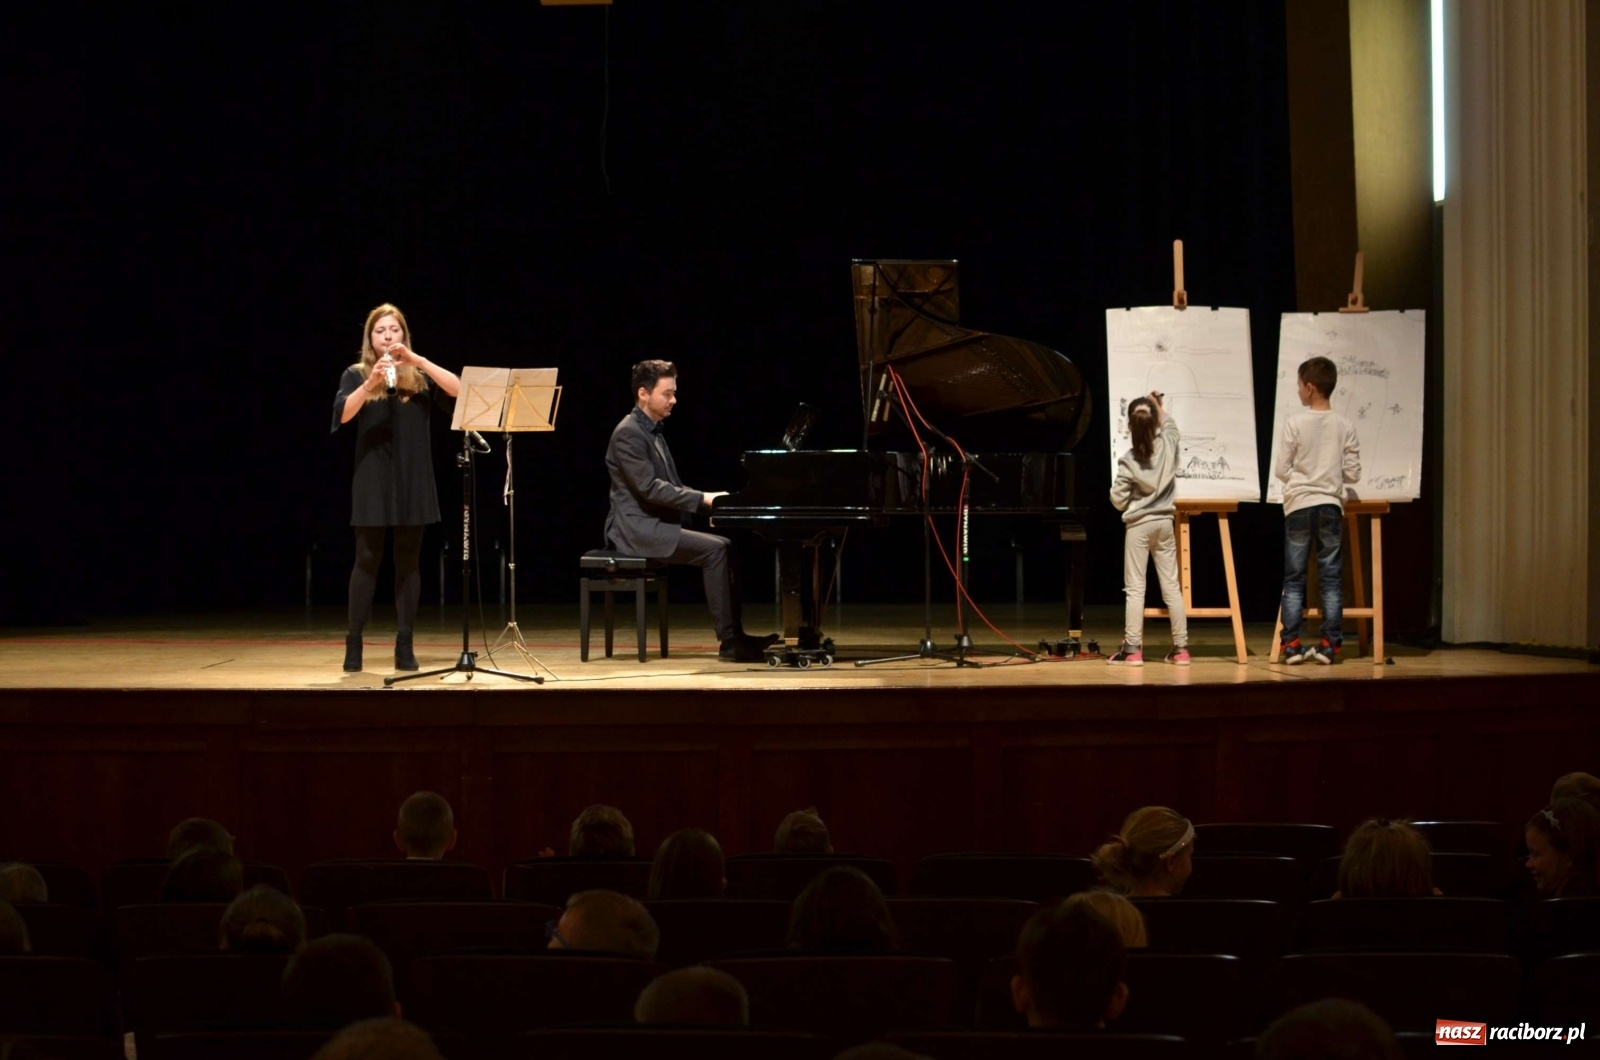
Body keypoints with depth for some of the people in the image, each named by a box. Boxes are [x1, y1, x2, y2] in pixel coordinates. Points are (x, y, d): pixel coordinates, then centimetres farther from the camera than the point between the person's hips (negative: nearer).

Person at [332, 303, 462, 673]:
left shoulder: (419, 376, 8)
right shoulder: (356, 375, 4)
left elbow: (458, 389, -9)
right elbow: (343, 414, -14)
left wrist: (417, 359, -15)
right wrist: (370, 383, -29)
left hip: (412, 479, 2)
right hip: (372, 479, -2)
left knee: (409, 561, 4)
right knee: (367, 560, -2)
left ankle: (405, 645, 8)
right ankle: (353, 643, 4)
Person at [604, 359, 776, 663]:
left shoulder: (653, 432, 17)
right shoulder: (628, 433, -14)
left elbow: (671, 486, 20)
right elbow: (649, 487, -22)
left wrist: (706, 499, 4)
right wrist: (702, 499, -21)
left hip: (657, 523, 9)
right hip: (639, 528, -9)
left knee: (724, 545, -1)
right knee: (715, 549, -20)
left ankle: (734, 634, -3)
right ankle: (728, 641, -19)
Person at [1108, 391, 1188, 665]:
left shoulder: (1128, 460, -14)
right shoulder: (1167, 445, -4)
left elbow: (1118, 500, -11)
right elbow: (1170, 426, 22)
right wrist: (1159, 407, 34)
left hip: (1138, 526, -4)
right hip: (1164, 523, 4)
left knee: (1135, 588, -3)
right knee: (1172, 586, 7)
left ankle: (1133, 649, -7)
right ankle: (1181, 648, 9)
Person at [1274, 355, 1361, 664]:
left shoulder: (1294, 423, -7)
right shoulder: (1345, 426, 0)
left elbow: (1281, 470, -5)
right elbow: (1352, 473, 2)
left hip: (1299, 506, -2)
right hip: (1331, 505, 2)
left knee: (1294, 579, 5)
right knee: (1331, 578, 5)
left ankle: (1291, 645, 2)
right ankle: (1329, 645, 3)